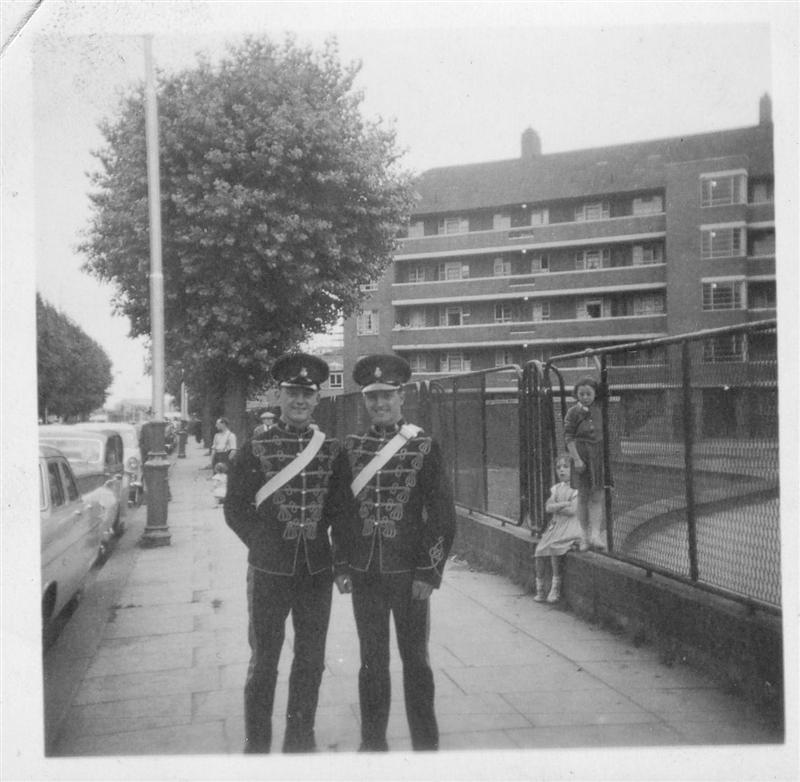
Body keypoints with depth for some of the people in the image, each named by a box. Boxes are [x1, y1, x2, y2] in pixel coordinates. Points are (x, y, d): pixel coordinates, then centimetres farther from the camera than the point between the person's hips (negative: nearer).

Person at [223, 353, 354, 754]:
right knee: (264, 661, 7)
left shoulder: (333, 451, 2)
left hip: (317, 572, 2)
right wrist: (264, 544, -3)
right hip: (269, 571, -2)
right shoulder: (256, 448, -3)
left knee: (311, 660, 13)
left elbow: (343, 512, 4)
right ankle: (256, 745, 22)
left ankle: (301, 741, 29)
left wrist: (342, 563, 0)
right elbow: (235, 507, 2)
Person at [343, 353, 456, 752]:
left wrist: (430, 571, -9)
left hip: (409, 571, -2)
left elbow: (443, 514, -5)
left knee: (415, 660, 9)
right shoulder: (351, 447, 4)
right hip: (364, 573, 3)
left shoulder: (424, 447, -4)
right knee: (372, 662, 13)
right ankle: (372, 744, 26)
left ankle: (426, 746, 22)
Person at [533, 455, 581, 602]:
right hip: (555, 525, 6)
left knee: (553, 547, -27)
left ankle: (555, 588, -15)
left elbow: (572, 510, -14)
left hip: (570, 526, -6)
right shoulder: (556, 488, 15)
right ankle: (540, 589, 1)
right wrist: (564, 504, -10)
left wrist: (556, 507, -2)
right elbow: (548, 507, 3)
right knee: (539, 551, -10)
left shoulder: (577, 488, -3)